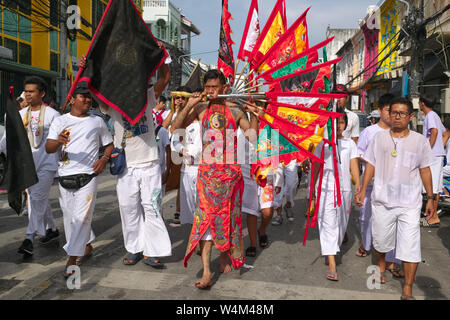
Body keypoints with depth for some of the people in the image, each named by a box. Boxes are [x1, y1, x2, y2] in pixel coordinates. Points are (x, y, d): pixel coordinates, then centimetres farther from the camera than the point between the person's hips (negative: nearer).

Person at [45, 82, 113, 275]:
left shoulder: (97, 121, 9)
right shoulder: (60, 121, 7)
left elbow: (109, 144, 18)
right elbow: (48, 148, -5)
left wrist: (104, 159, -3)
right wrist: (59, 141, -28)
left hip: (87, 177, -2)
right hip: (65, 178, 2)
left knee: (81, 217, -10)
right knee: (70, 218, 12)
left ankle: (73, 257, -4)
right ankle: (87, 247, 31)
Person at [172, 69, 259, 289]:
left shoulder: (234, 110, 2)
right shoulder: (200, 109, 7)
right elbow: (175, 128, 0)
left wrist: (253, 115, -13)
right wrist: (189, 105, -8)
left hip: (230, 171, 0)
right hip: (207, 170, 0)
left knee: (227, 215, 9)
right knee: (205, 217, -7)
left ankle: (224, 256, 30)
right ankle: (206, 272, -7)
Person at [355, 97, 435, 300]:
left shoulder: (420, 141, 3)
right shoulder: (379, 138, 4)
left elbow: (425, 170, 7)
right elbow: (371, 165, 7)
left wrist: (430, 197, 6)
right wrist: (363, 190, 1)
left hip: (410, 203, -1)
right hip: (382, 201, 1)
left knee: (410, 246, -4)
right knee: (381, 240, 15)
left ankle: (407, 290, 7)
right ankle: (381, 265, 46)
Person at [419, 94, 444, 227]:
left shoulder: (430, 115, -11)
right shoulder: (435, 115, 19)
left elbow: (435, 131, -26)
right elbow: (445, 133, 26)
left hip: (433, 155, -10)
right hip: (439, 154, 10)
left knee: (431, 187, -8)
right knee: (436, 187, 12)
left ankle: (434, 218, -4)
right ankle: (433, 215, 20)